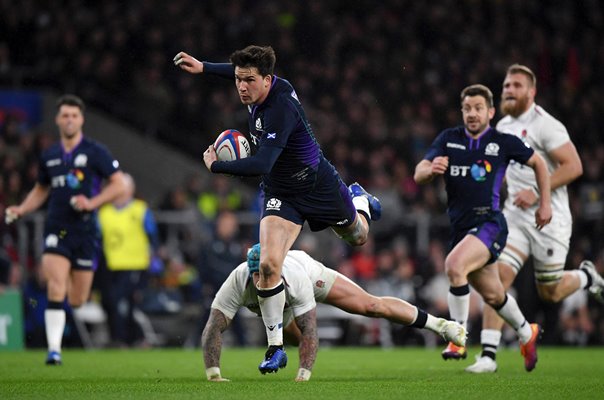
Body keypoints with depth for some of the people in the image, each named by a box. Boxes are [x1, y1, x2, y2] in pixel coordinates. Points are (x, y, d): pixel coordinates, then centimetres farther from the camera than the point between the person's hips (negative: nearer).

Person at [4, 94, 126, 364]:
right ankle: (54, 349, -19)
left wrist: (92, 203, -16)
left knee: (78, 300, 4)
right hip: (56, 229, 1)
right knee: (56, 288, -18)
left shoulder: (95, 152, -1)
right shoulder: (49, 156, 10)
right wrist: (21, 210, 8)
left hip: (85, 230, -1)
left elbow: (118, 185, -3)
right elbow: (41, 190, 25)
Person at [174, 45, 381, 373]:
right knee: (268, 265, -16)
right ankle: (276, 347, -6)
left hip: (318, 185, -5)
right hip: (280, 195, 5)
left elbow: (261, 165, -43)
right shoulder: (260, 88, -12)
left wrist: (215, 165, -33)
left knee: (358, 236, 25)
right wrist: (203, 67, 10)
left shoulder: (280, 110, -35)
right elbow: (239, 70, 16)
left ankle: (359, 199, 62)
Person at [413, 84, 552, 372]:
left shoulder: (503, 142, -3)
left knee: (454, 265, -31)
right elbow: (419, 174, -3)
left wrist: (545, 203, 11)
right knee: (492, 295, 17)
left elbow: (538, 163, 13)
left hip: (489, 224, -5)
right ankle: (526, 333, 44)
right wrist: (431, 169, -27)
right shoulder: (448, 139, 5)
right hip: (460, 227, 5)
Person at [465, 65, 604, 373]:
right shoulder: (503, 126, 11)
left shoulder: (546, 126, -13)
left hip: (549, 219, -6)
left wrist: (537, 192, -23)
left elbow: (573, 166, -19)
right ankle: (488, 355, -15)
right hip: (515, 216, 6)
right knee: (499, 275, -14)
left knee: (550, 293, 5)